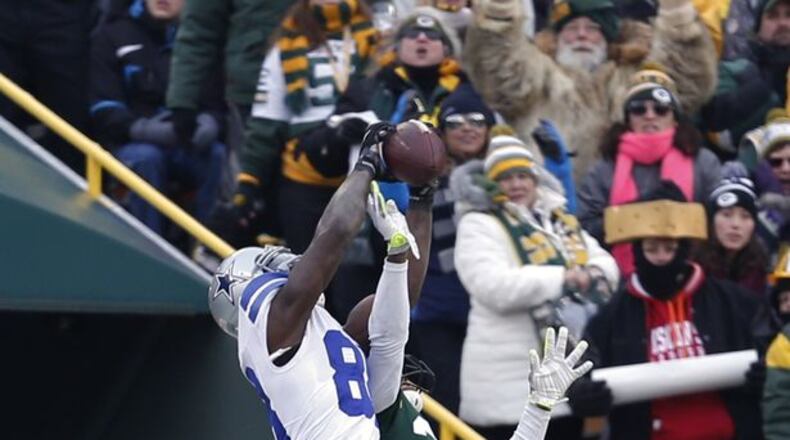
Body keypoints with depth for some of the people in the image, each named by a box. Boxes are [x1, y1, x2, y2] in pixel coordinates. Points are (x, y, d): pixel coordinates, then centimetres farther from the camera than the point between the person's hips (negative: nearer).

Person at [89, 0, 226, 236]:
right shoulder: (112, 36, 5)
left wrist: (210, 122, -21)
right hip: (133, 143, -1)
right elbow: (104, 109, -2)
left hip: (192, 146, 1)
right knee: (145, 158, -35)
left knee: (221, 157, -30)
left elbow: (218, 101, 5)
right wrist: (141, 128, -22)